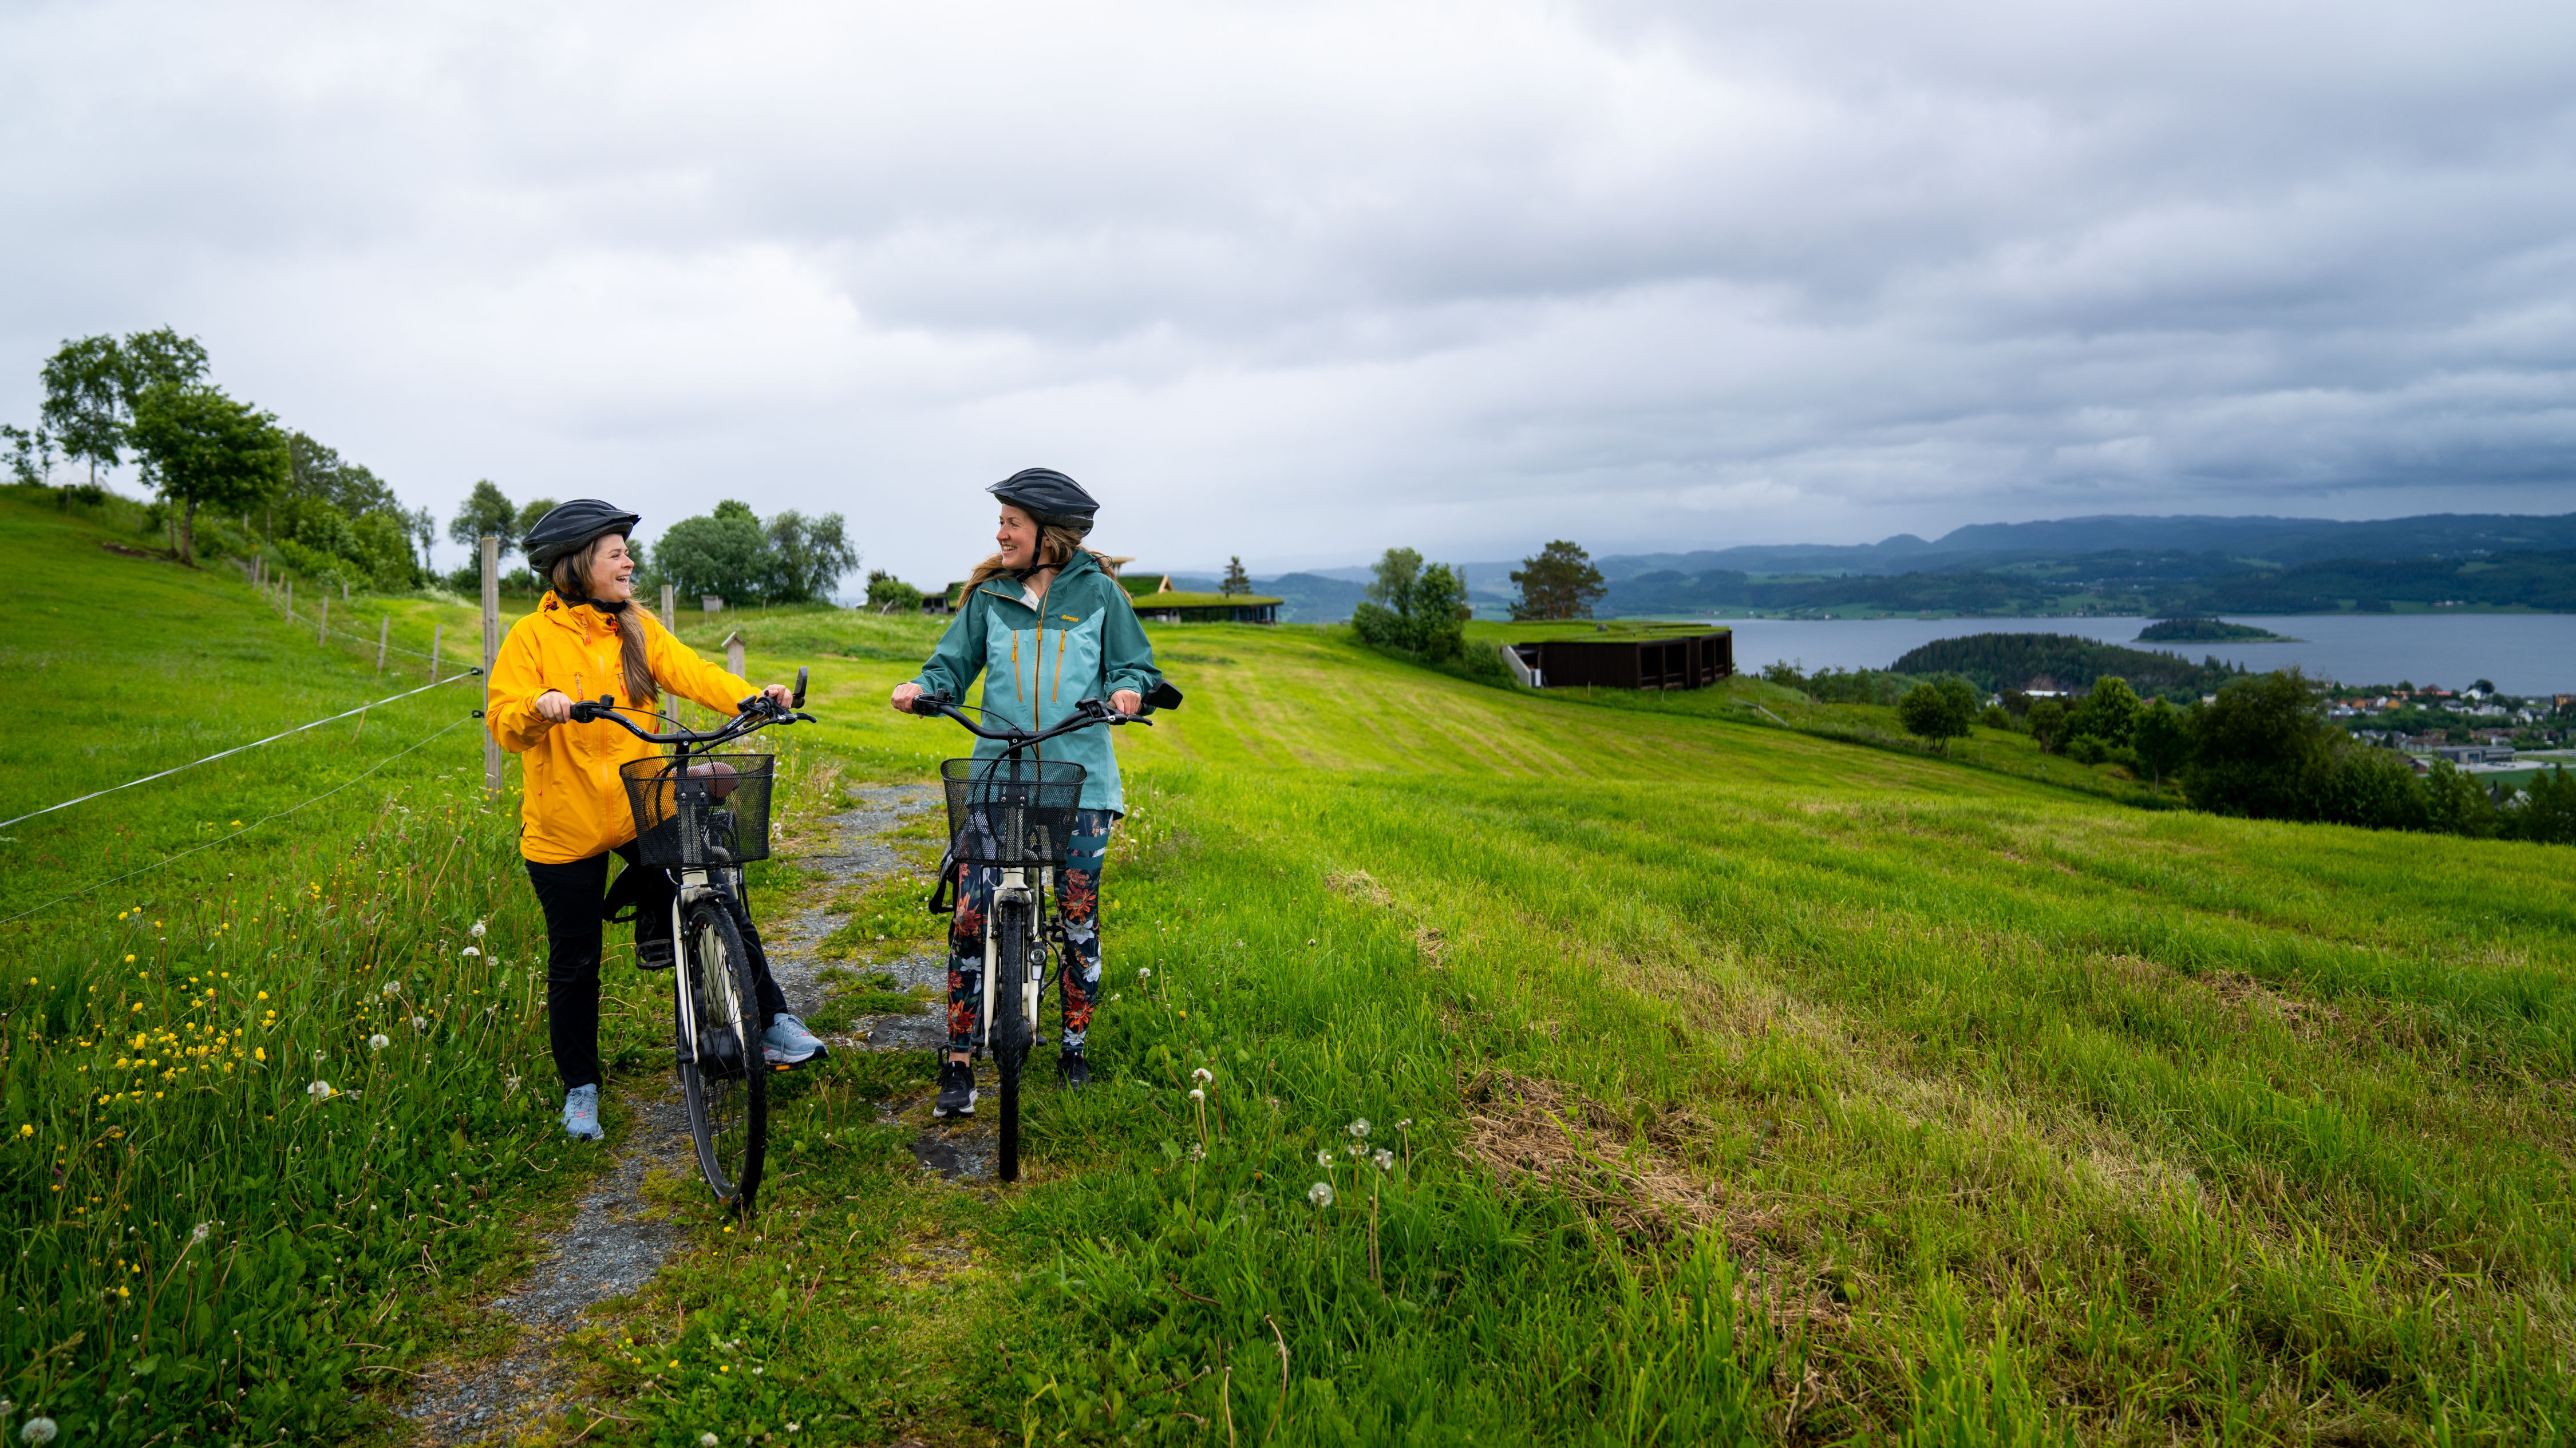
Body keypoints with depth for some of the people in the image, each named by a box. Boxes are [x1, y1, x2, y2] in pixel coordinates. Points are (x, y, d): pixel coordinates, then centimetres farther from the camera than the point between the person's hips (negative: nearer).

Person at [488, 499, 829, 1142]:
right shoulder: (532, 637, -5)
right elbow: (504, 723, -12)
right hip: (566, 826, -2)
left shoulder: (638, 629, 5)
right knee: (575, 963, 7)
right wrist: (539, 707, -35)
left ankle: (773, 1024, 7)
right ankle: (580, 1089, 25)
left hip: (643, 810, 3)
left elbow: (692, 673, -10)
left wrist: (752, 696, -28)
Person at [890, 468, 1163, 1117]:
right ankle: (958, 1067, 3)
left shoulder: (1097, 593, 3)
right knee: (970, 916, -6)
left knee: (1079, 919, 6)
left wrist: (1128, 690, -16)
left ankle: (1074, 1050, 24)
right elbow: (954, 664, 8)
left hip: (1080, 778, -1)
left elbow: (1136, 665, 6)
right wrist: (920, 688, -12)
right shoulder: (988, 596, 8)